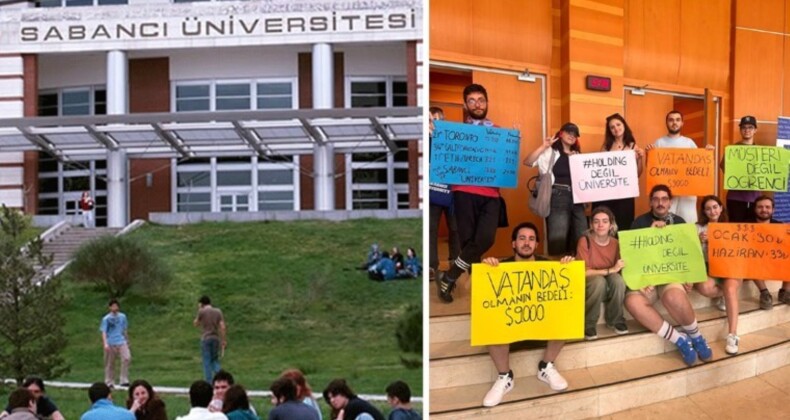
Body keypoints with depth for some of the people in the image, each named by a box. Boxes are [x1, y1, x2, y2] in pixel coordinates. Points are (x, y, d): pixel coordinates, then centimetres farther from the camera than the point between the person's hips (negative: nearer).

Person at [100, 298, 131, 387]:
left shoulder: (122, 316, 8)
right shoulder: (106, 319, -3)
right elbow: (104, 332, -8)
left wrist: (127, 341, 23)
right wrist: (105, 344, -21)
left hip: (121, 342, 3)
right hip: (111, 344, -2)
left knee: (127, 358, -17)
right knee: (110, 363, 5)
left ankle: (124, 380, -12)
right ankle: (109, 382, 19)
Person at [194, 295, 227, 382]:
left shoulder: (202, 311, -3)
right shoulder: (218, 312, 6)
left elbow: (196, 324, 9)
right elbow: (222, 327, 0)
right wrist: (223, 340, 4)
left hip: (206, 338, -3)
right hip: (216, 338, 3)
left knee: (207, 362, 1)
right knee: (215, 360, 15)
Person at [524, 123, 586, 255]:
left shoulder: (577, 155, 21)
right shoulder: (550, 152, 3)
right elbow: (527, 162, -10)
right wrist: (543, 147, -16)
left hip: (576, 197, 6)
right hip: (557, 197, -6)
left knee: (581, 238, 5)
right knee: (558, 239, -9)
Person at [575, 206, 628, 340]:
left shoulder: (615, 243, -5)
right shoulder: (585, 241, -16)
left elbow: (619, 271, 4)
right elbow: (583, 272, -21)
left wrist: (615, 272, -19)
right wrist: (611, 270, -26)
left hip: (610, 288, 3)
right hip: (589, 287, -3)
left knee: (618, 279, -30)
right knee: (599, 280, -36)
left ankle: (615, 320, -6)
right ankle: (588, 325, -17)